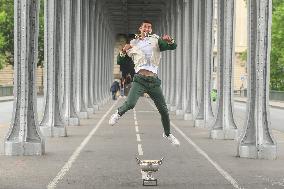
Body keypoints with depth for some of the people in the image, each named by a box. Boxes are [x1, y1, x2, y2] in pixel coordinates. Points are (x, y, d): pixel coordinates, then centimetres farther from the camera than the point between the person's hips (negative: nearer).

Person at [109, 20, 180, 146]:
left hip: (154, 81, 1)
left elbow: (173, 47, 1)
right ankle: (118, 113, 7)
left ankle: (167, 134, 28)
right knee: (130, 104, -26)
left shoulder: (156, 40, 12)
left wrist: (169, 40, -22)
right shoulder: (133, 44, 14)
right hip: (139, 80, -1)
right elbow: (119, 61, 12)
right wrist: (123, 51, -8)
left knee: (163, 110, 5)